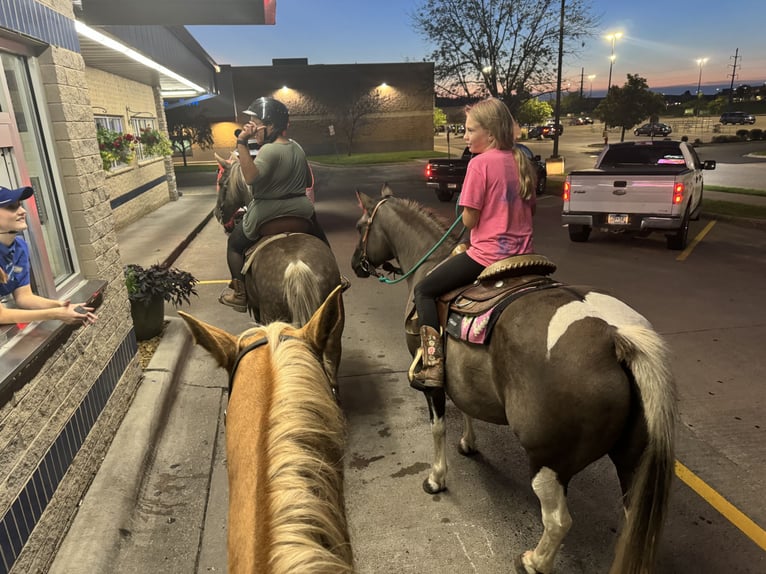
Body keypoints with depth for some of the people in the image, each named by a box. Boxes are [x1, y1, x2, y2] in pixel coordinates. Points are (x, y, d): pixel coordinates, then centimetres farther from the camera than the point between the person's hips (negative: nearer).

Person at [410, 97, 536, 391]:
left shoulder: (480, 163, -13)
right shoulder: (522, 162, 9)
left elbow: (469, 220, -14)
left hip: (487, 254, -8)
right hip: (523, 254, 8)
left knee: (424, 290, 3)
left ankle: (433, 366, -5)